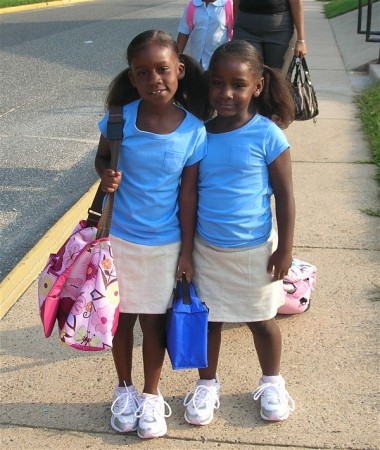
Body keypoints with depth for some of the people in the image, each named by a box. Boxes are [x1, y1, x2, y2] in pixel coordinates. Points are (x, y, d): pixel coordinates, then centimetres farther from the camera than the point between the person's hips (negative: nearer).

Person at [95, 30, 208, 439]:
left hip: (165, 244, 0)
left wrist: (186, 251, -3)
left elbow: (188, 196, -7)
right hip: (120, 238, 1)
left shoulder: (193, 131, -14)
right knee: (122, 317, 15)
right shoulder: (120, 119, -14)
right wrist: (105, 175, -20)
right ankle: (124, 389, 38)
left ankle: (151, 396, 34)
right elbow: (102, 157, 3)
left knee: (153, 320, 14)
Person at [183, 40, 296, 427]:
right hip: (206, 248, 3)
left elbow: (284, 195, -9)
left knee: (260, 319, 16)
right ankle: (207, 384, 38)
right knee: (208, 318, 16)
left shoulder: (267, 135, -16)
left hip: (253, 250, -2)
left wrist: (284, 249, -8)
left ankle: (271, 381, 41)